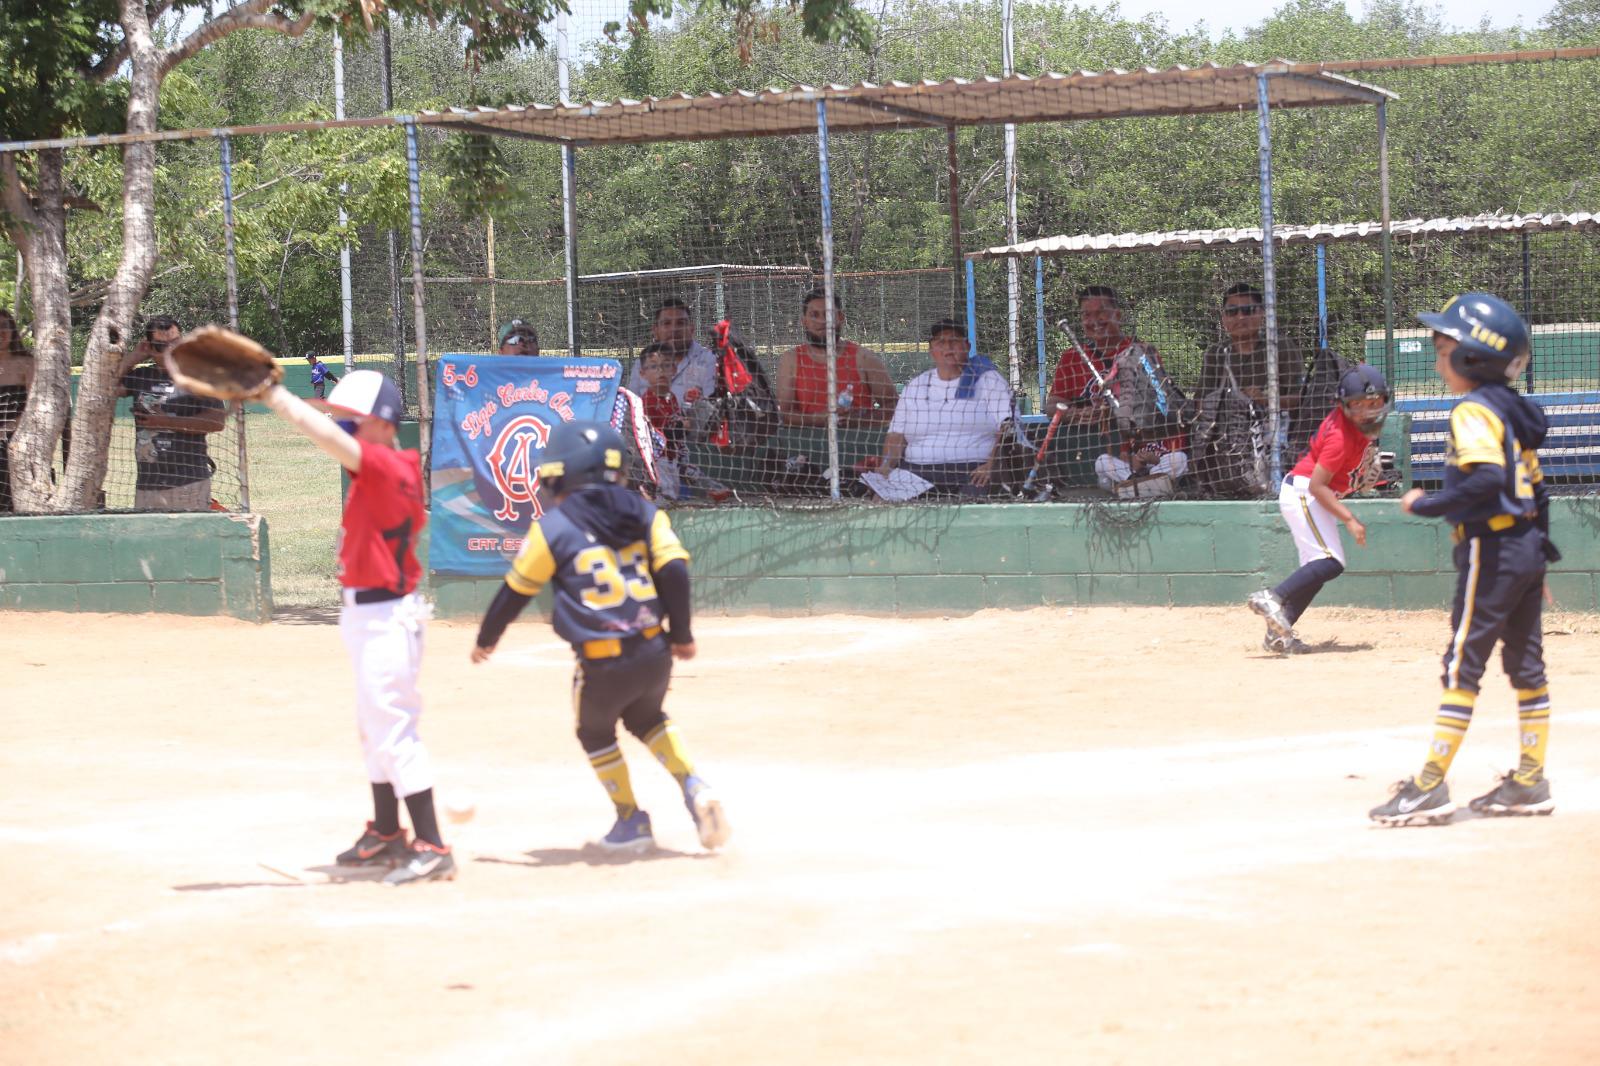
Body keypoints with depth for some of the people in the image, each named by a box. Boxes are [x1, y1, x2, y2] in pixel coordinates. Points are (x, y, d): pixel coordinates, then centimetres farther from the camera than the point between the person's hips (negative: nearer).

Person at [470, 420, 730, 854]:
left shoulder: (553, 527, -4)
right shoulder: (645, 513, 6)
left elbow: (516, 590, 4)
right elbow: (675, 572, -2)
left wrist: (486, 639, 19)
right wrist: (681, 634, 10)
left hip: (602, 664, -4)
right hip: (655, 654, 4)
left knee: (596, 733, 24)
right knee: (646, 718, 31)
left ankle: (631, 819, 26)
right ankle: (692, 785, 10)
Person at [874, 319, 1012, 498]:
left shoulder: (988, 379, 10)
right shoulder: (915, 386, 22)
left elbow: (1007, 428, -1)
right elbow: (897, 433, 17)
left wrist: (991, 464, -17)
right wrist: (886, 466, -3)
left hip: (974, 471, -3)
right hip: (919, 470, 3)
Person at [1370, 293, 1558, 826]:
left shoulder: (1473, 411, -14)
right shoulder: (1516, 410, 14)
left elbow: (1486, 479, -29)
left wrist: (1426, 504, -19)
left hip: (1491, 549, -9)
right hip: (1529, 549, 9)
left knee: (1462, 665, -8)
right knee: (1526, 664, 11)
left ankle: (1430, 786, -7)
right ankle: (1530, 782, 16)